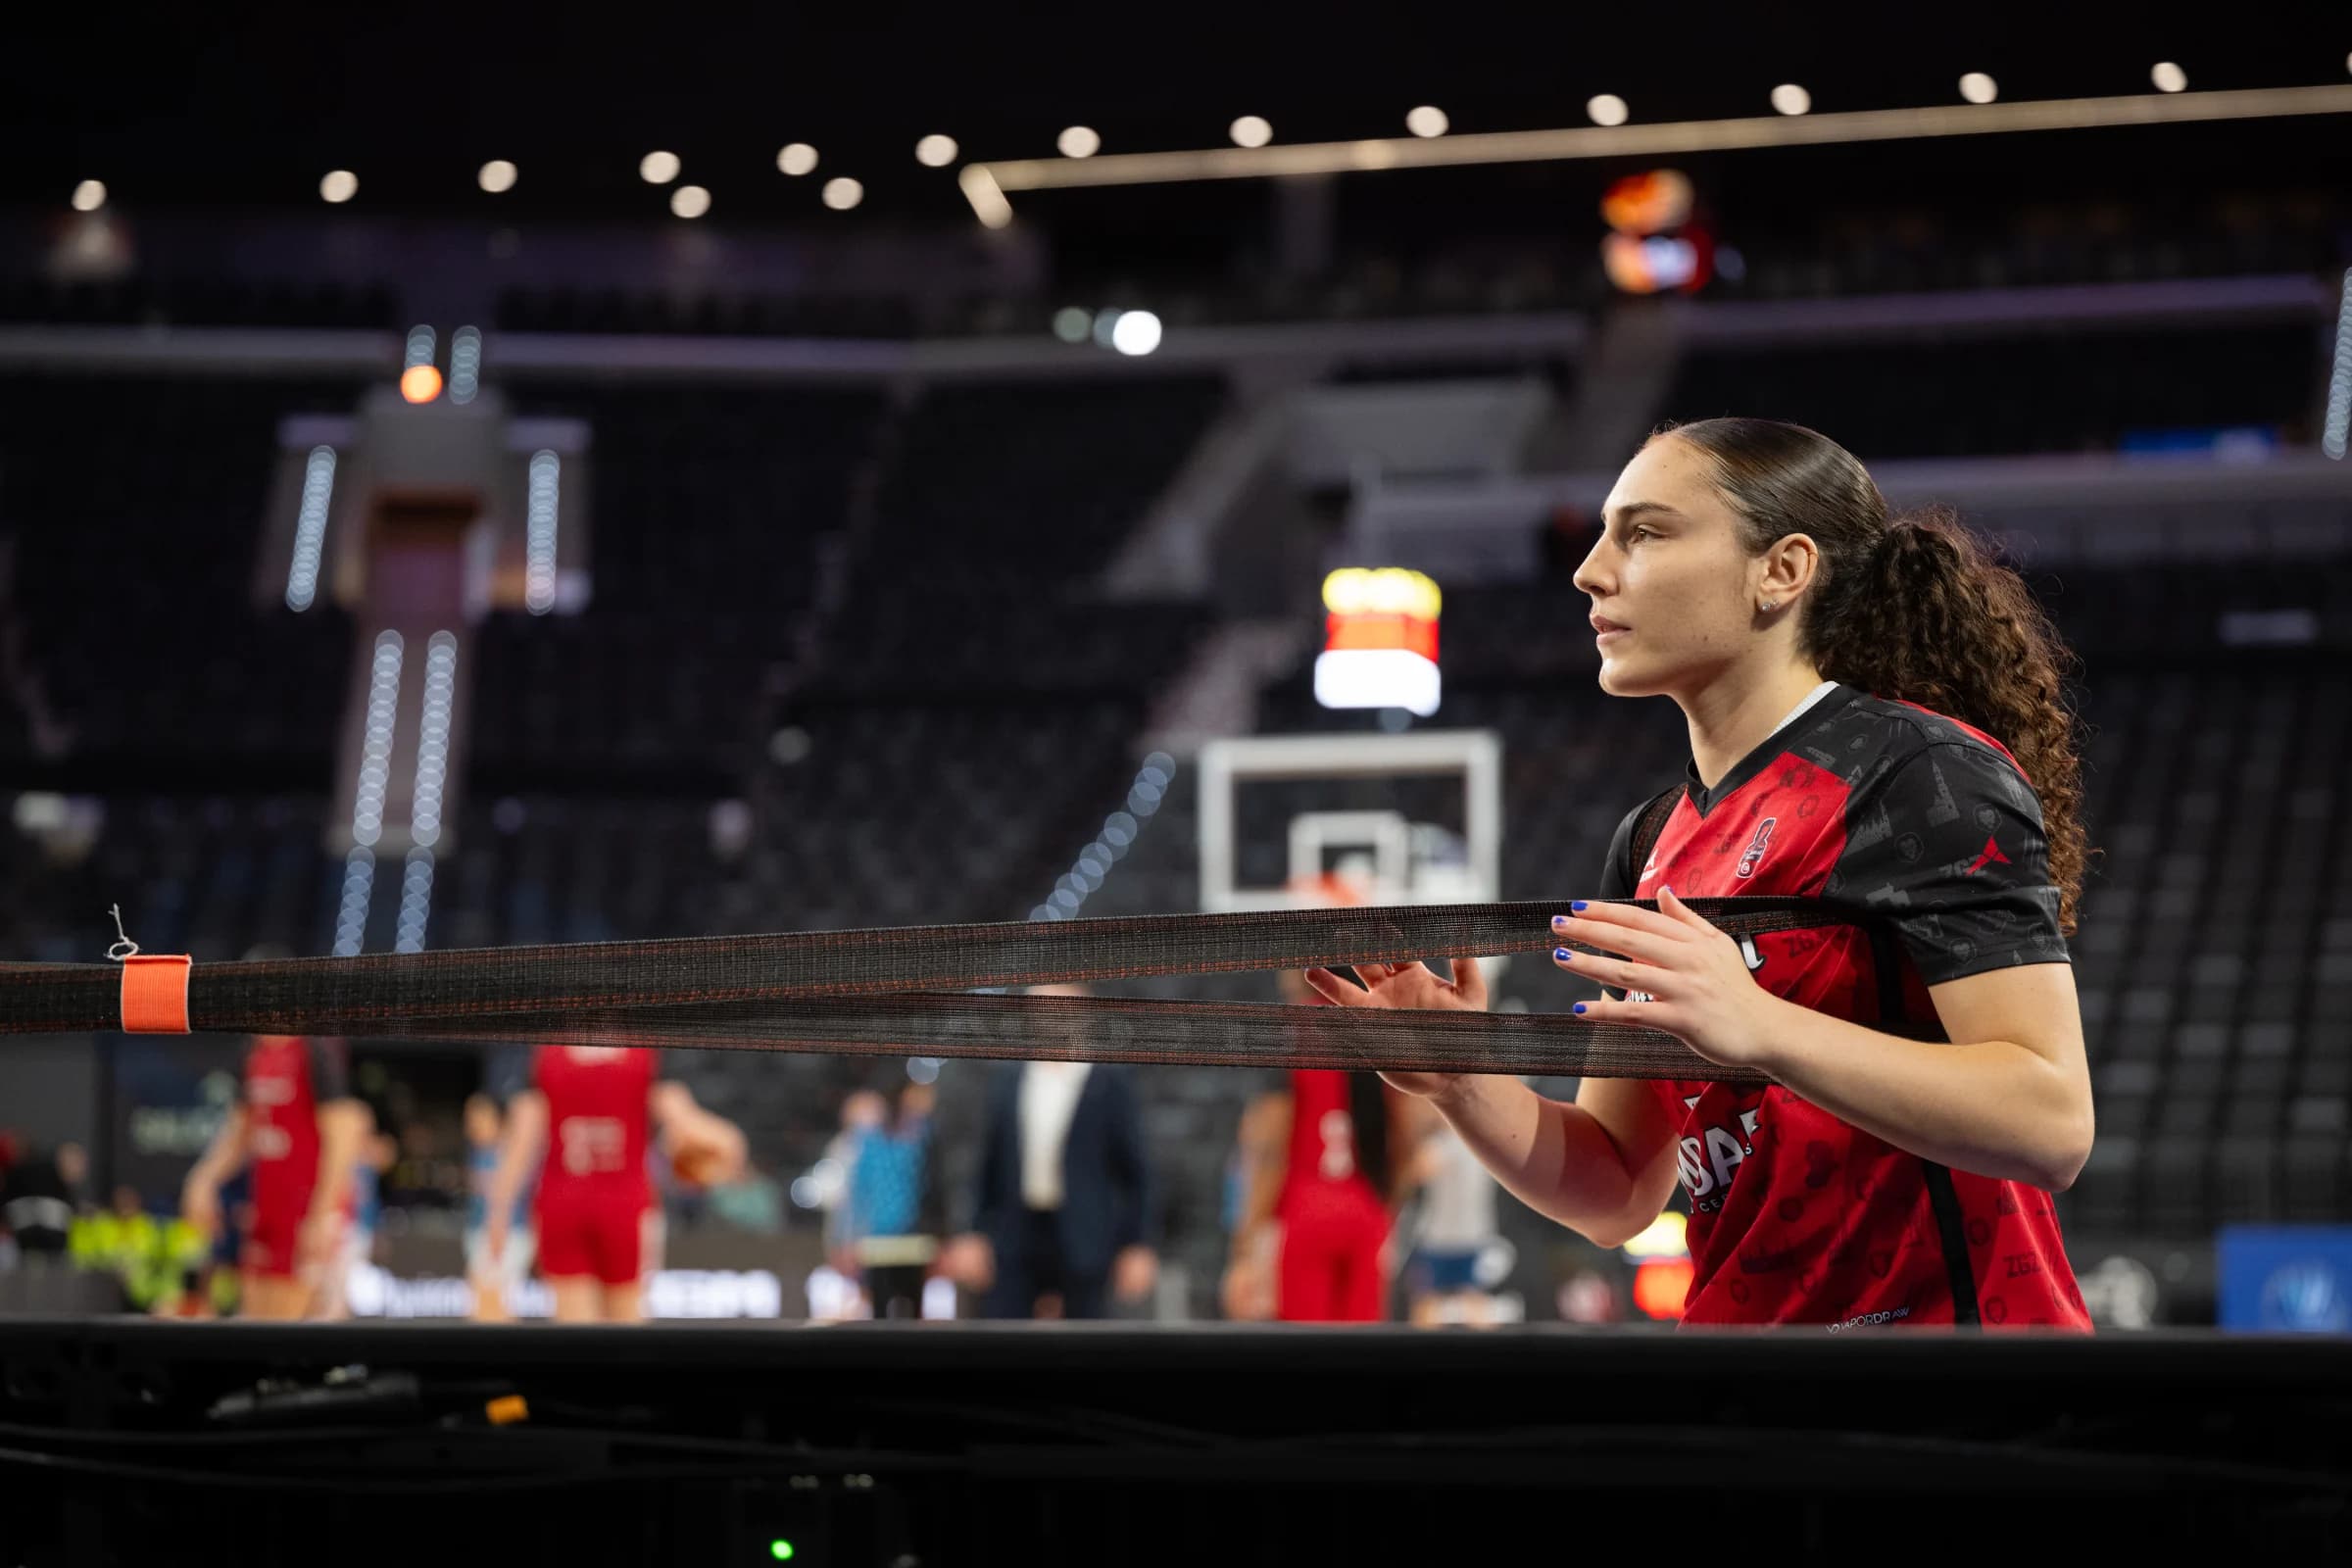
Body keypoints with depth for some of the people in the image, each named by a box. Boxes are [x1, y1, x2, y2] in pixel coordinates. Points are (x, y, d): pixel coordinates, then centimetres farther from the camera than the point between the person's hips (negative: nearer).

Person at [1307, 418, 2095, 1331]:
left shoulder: (1926, 775, -8)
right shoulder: (1651, 845, 13)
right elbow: (1619, 1195, 12)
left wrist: (1757, 1029, -27)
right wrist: (1465, 1084, -4)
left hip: (1948, 1308, -6)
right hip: (1741, 1315, 6)